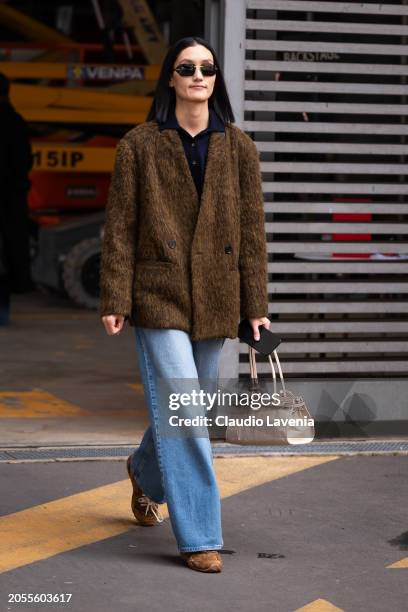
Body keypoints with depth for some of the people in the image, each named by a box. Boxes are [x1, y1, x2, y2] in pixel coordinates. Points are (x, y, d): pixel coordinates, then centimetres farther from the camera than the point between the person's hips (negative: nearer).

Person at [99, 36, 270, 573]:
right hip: (159, 295, -3)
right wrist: (115, 299, -7)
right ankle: (199, 537, -5)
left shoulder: (238, 147, 7)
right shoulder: (139, 145, 0)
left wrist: (256, 304, 2)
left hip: (215, 300, 4)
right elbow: (119, 226, -1)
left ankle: (145, 472, 45)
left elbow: (252, 227, 6)